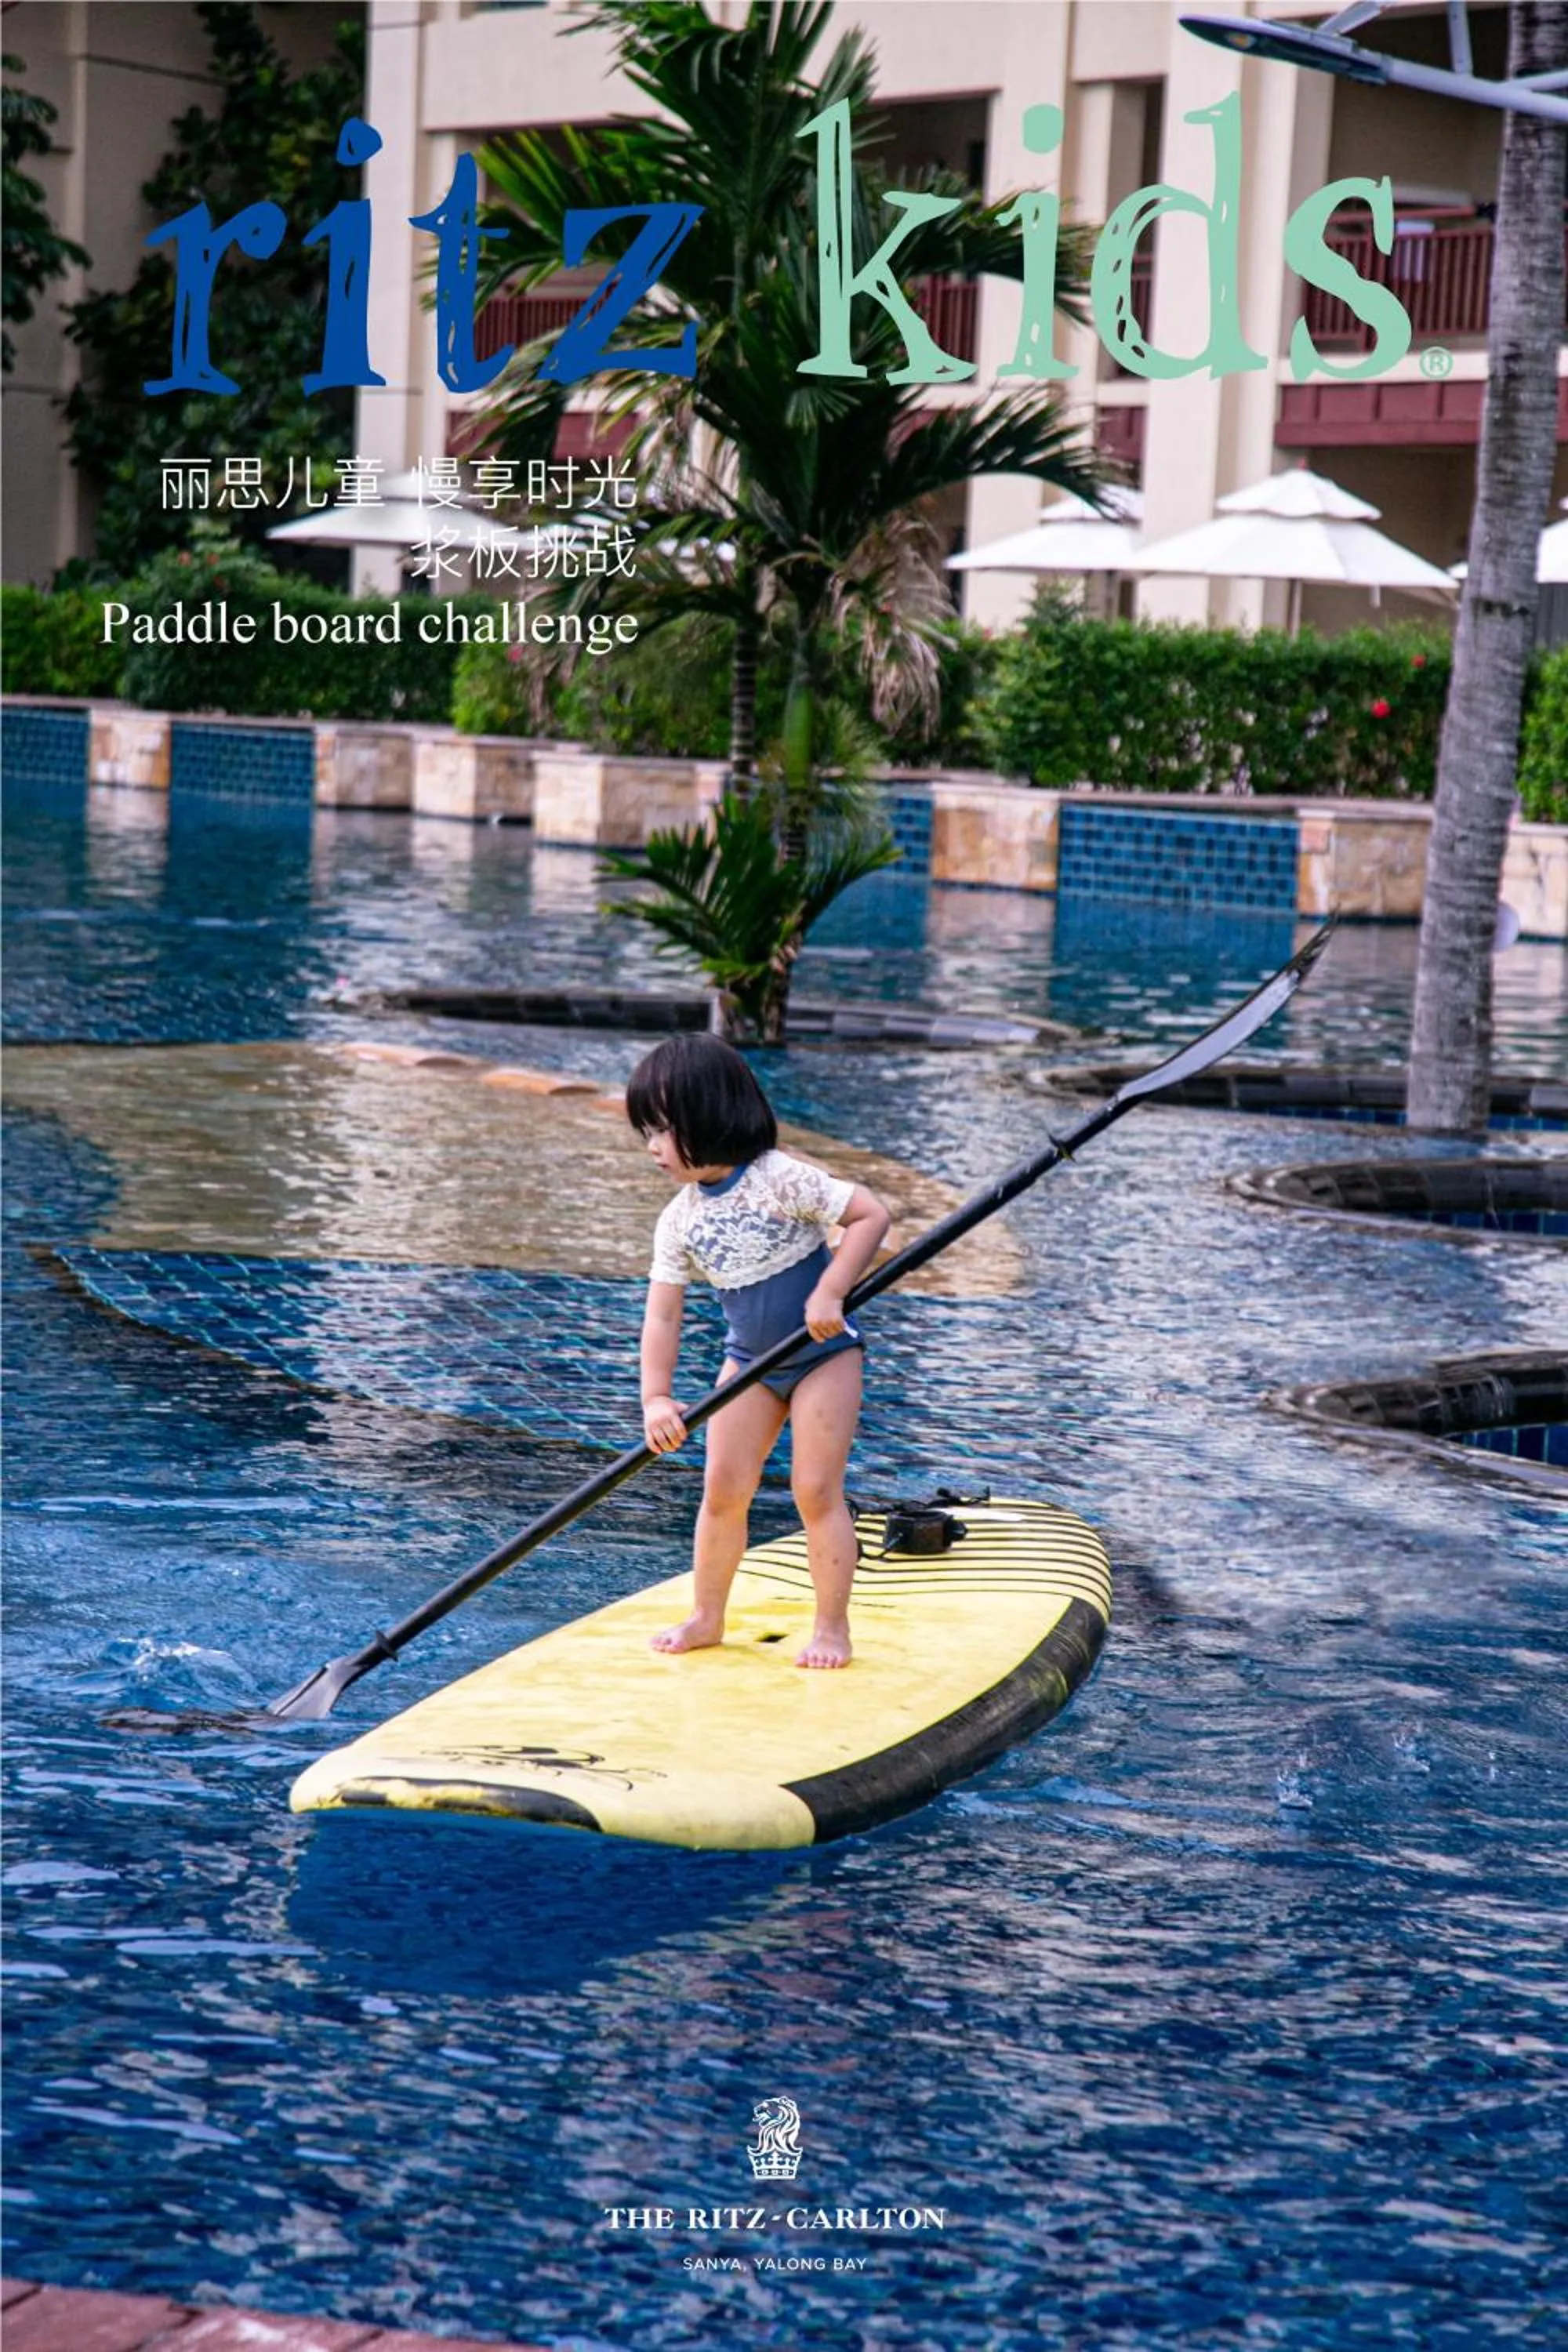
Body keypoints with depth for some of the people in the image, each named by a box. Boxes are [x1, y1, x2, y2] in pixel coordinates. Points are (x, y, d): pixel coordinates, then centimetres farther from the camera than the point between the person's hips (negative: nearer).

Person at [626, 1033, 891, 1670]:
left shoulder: (780, 1179, -22)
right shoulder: (678, 1222, -5)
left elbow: (871, 1213, -24)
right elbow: (662, 1315, -5)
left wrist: (830, 1291, -29)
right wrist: (656, 1398, -16)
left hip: (825, 1353, -5)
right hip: (750, 1360, 5)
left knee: (815, 1490, -6)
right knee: (723, 1489, 3)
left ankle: (832, 1628, 5)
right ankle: (706, 1617, 18)